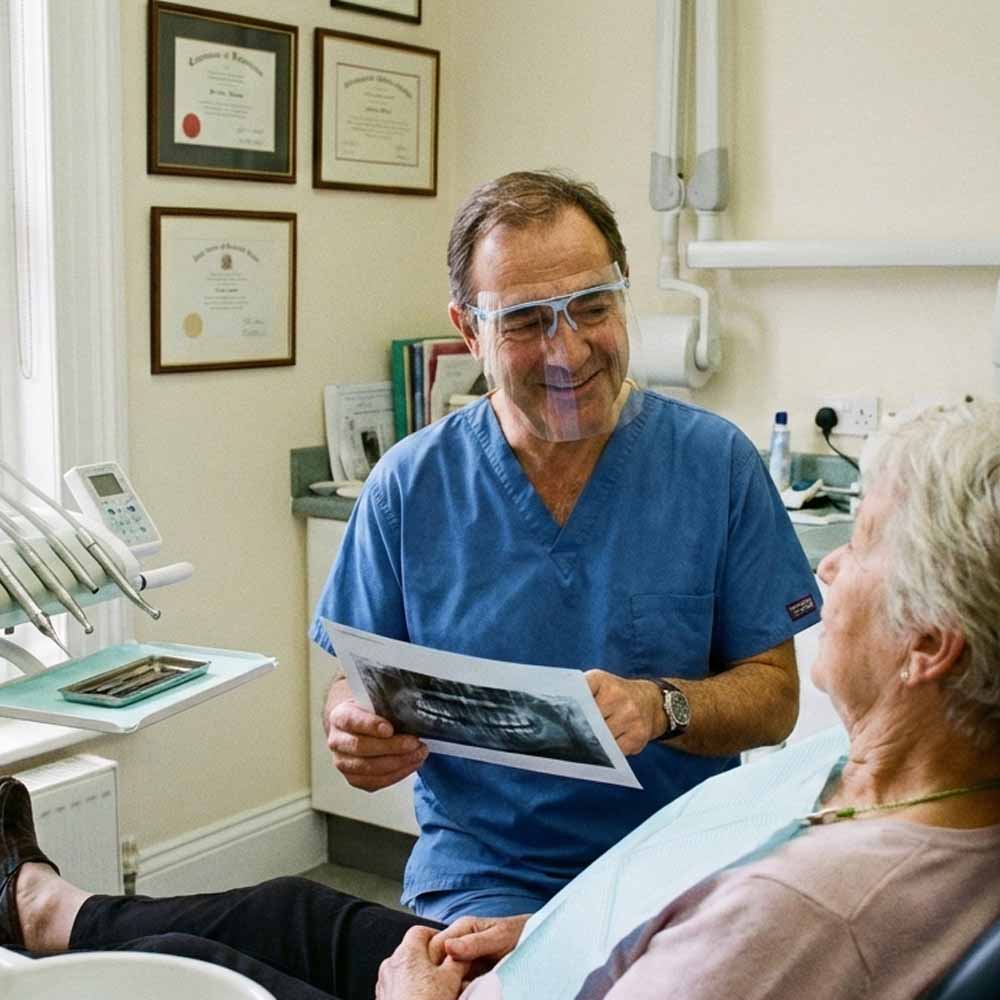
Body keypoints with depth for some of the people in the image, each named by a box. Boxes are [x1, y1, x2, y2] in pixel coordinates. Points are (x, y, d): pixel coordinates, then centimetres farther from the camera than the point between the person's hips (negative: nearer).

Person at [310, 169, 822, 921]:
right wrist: (355, 727, -15)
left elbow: (773, 695, 0)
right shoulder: (409, 487, 0)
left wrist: (662, 706, -19)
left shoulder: (717, 462, -2)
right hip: (483, 878, 0)